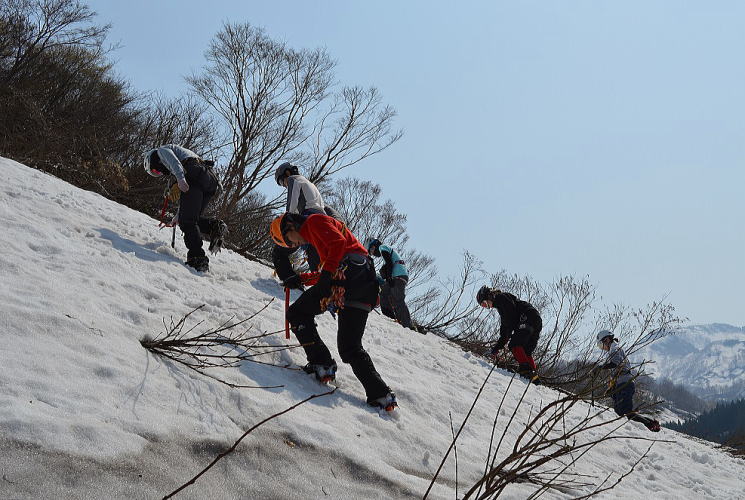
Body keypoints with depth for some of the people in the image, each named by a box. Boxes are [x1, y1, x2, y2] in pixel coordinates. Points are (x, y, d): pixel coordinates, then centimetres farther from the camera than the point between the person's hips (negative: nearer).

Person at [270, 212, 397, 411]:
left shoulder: (314, 221, 7)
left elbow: (338, 242, -12)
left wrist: (328, 275, -18)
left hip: (348, 269, -9)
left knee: (297, 313, 4)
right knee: (350, 347, 10)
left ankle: (321, 364, -7)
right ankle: (381, 394, -3)